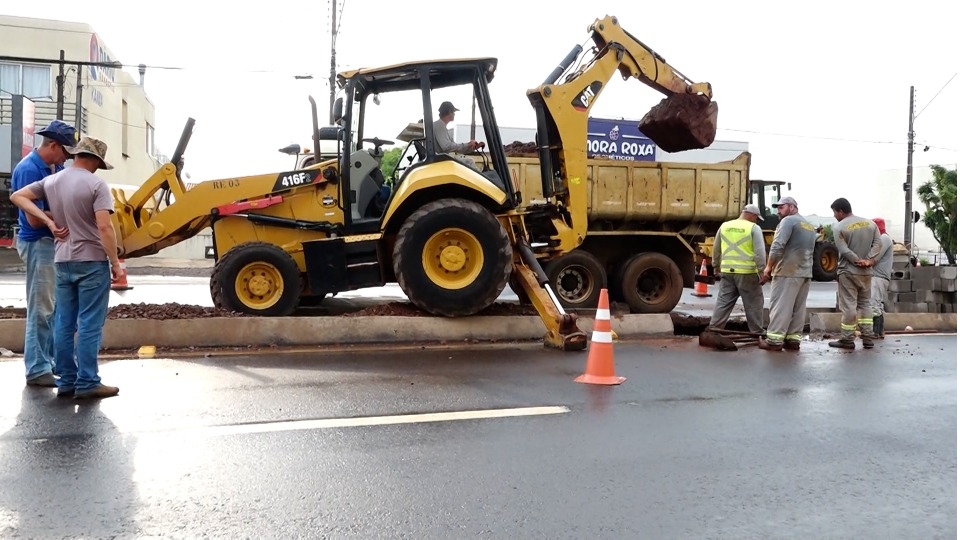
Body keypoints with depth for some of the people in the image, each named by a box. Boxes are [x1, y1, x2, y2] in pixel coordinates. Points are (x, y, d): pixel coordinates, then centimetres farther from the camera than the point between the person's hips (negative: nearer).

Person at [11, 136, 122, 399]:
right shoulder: (96, 184, -12)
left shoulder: (51, 181, 8)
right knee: (89, 325, -3)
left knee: (64, 324, 10)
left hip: (63, 262, 6)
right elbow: (104, 227, -19)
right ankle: (87, 383, 0)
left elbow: (17, 196, 12)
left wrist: (49, 220, 4)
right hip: (92, 262, -6)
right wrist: (115, 263, -11)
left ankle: (67, 381, 16)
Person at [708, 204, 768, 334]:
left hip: (727, 271, 5)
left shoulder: (724, 226, 10)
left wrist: (716, 266, 30)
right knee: (753, 304, 6)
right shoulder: (754, 228, -6)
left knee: (723, 302, 9)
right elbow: (759, 252, -11)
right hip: (747, 272, -5)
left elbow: (716, 249, 18)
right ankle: (757, 333, 11)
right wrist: (762, 272, -9)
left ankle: (713, 330, 6)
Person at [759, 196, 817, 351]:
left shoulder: (788, 221, -7)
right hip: (805, 272, 9)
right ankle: (793, 339, 9)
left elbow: (777, 246, -17)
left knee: (781, 306, -8)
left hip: (788, 271, -9)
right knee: (799, 307, 8)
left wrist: (769, 267, -9)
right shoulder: (810, 226, 22)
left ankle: (774, 340, -9)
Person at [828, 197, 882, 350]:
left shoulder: (839, 227, -9)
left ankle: (847, 340, 1)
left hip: (848, 272, -6)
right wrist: (869, 260, -10)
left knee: (848, 306, -3)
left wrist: (858, 261, -11)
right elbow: (877, 243, -2)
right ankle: (868, 338, 12)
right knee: (865, 304, 14)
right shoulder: (870, 223, 9)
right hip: (866, 272, 6)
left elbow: (844, 250, -17)